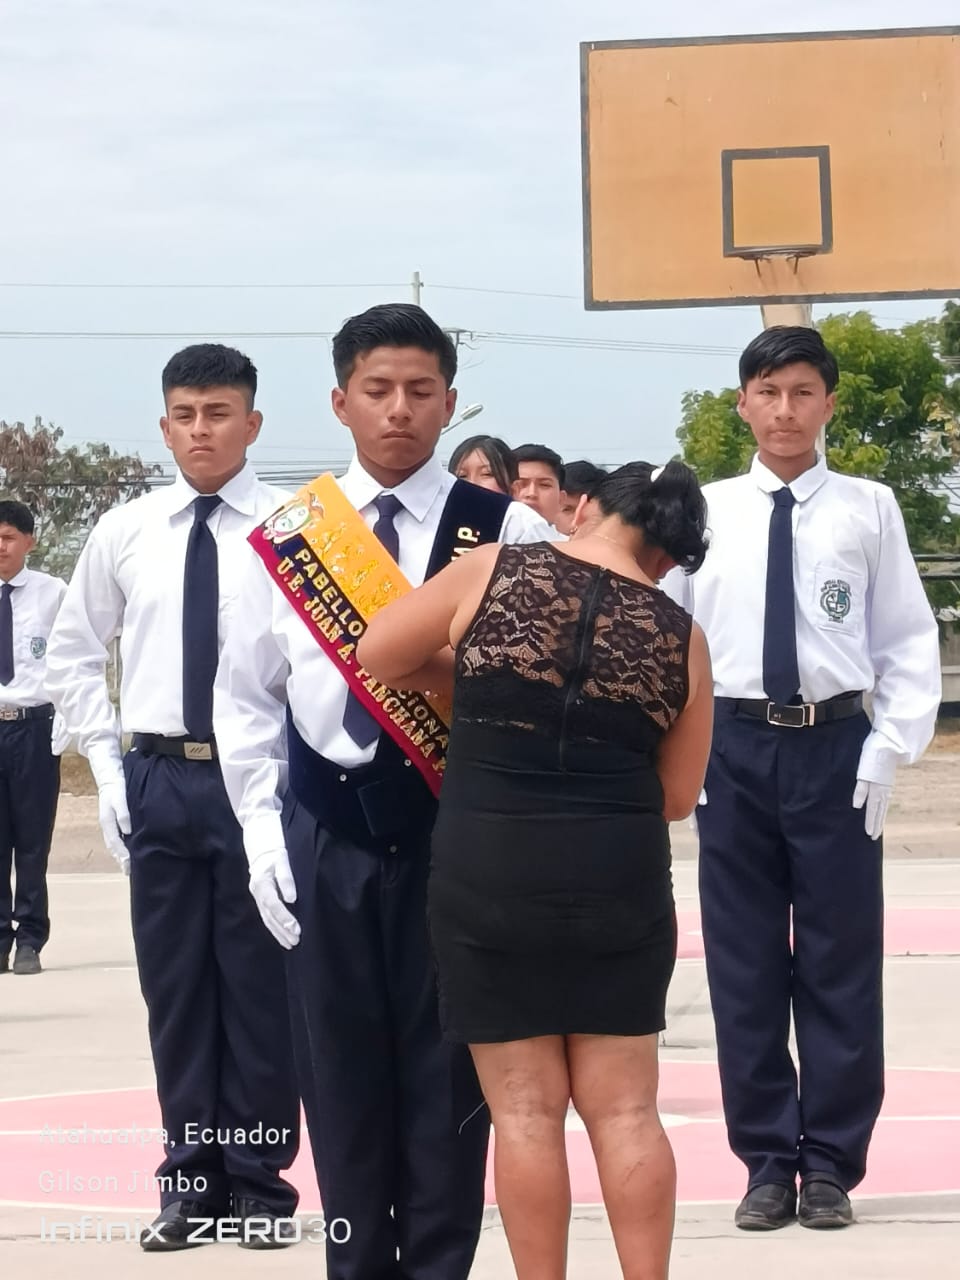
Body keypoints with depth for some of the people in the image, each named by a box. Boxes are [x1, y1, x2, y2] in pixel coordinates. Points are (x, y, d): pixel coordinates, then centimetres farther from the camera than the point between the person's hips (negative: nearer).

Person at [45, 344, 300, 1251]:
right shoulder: (124, 532, 7)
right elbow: (73, 652, 15)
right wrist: (107, 765, 6)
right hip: (156, 778, 3)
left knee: (260, 989, 4)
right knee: (175, 988, 8)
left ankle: (260, 1183, 15)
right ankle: (191, 1180, 18)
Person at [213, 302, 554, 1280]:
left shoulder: (507, 533, -4)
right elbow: (247, 693, 10)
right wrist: (262, 824, 3)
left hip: (458, 831, -2)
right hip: (326, 832, 3)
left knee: (447, 1076, 3)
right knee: (341, 1073, 9)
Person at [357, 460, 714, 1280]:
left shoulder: (494, 572, -4)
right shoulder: (679, 636, 1)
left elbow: (377, 653, 4)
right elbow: (677, 795, 8)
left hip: (488, 874, -1)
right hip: (621, 877, 1)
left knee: (526, 1108, 5)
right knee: (624, 1109, 9)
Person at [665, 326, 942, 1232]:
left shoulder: (869, 509, 1)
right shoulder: (704, 511, 4)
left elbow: (909, 642, 2)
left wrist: (890, 748, -6)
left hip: (835, 749, -1)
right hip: (735, 750, 1)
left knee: (840, 964, 4)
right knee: (744, 965, 6)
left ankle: (830, 1163, 15)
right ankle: (767, 1161, 17)